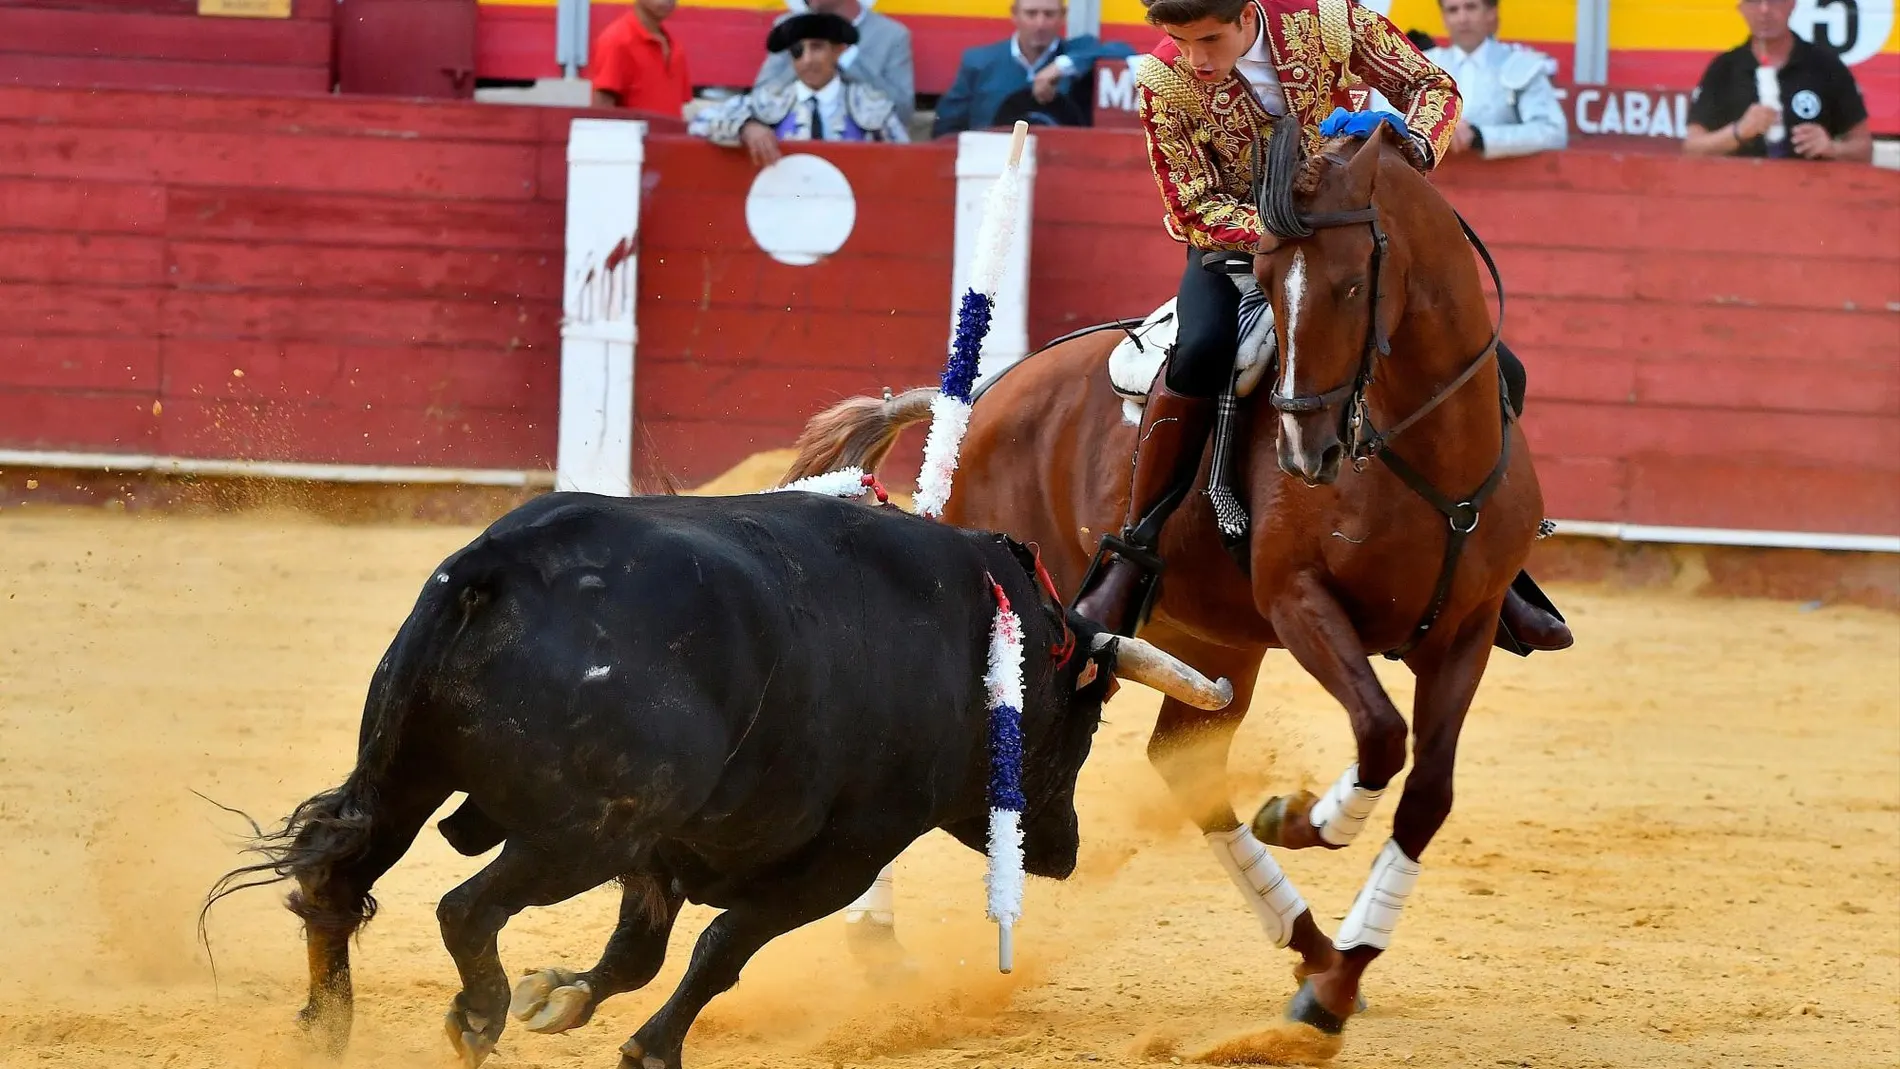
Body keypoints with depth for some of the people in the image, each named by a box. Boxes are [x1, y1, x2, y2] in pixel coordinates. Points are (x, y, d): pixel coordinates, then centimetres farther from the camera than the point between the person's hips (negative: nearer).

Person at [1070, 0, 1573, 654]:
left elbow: (1431, 87, -9)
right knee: (1202, 351, -36)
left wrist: (1417, 145, -31)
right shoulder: (1164, 81, -19)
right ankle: (1128, 563, -27)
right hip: (1234, 236, -2)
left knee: (1497, 375, -7)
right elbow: (1194, 211, -16)